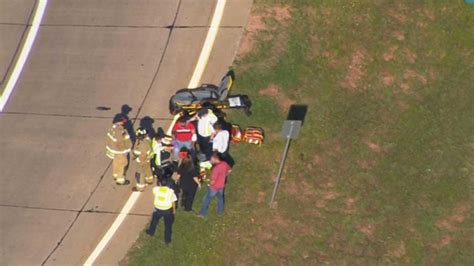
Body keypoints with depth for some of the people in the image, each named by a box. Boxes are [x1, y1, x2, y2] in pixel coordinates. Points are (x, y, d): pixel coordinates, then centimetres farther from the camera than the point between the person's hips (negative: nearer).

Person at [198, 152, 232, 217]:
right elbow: (229, 170, 8)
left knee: (206, 200, 13)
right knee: (220, 198, 28)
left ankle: (203, 214, 24)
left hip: (214, 187, -7)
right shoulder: (224, 164, -14)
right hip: (221, 185, 7)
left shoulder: (215, 168, -35)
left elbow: (213, 181, -31)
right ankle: (220, 212, 45)